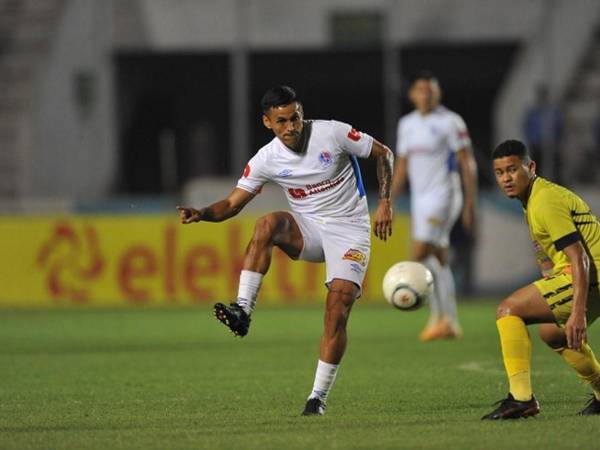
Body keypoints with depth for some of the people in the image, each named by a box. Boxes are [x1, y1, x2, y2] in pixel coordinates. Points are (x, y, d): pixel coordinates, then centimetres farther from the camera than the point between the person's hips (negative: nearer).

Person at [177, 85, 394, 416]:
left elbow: (383, 154, -1)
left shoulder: (332, 133, -13)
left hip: (349, 230, -2)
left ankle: (318, 397, -10)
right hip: (307, 230, 2)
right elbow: (232, 204, -4)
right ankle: (243, 310, -37)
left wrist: (384, 203, -9)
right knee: (268, 224, -32)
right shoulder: (267, 160, -7)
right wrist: (201, 214, -24)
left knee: (337, 310, -19)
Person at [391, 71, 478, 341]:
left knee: (420, 254, -17)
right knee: (439, 261, 7)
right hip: (419, 198, 7)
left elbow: (467, 164, -8)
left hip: (442, 195, -7)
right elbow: (402, 166, 19)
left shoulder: (450, 122, -7)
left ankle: (440, 315, -10)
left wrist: (470, 205, -13)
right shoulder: (407, 124, 13)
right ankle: (450, 324, 10)